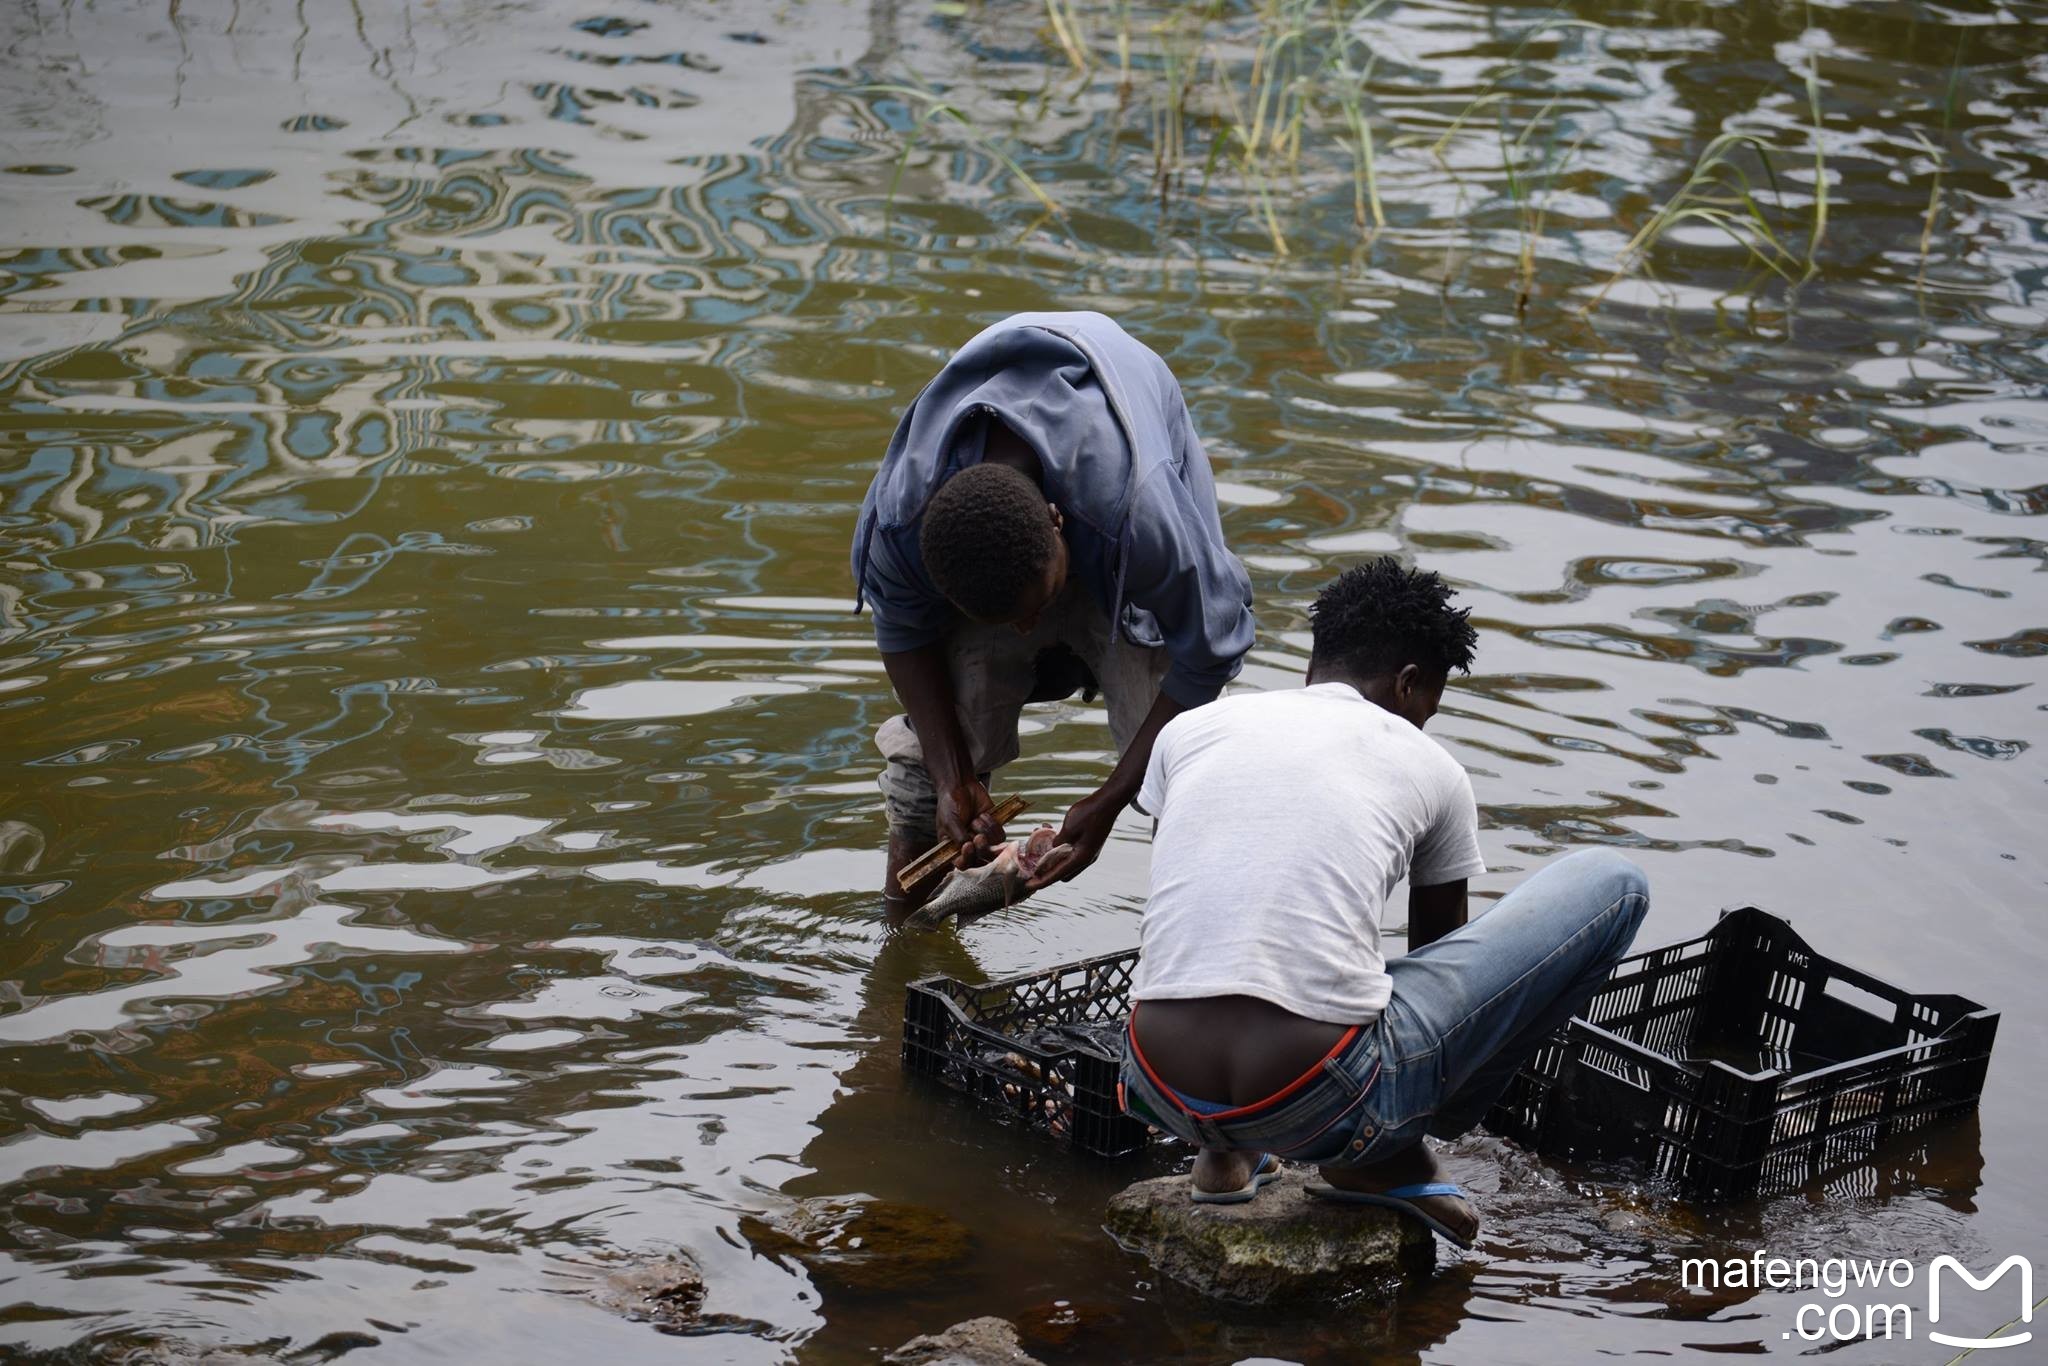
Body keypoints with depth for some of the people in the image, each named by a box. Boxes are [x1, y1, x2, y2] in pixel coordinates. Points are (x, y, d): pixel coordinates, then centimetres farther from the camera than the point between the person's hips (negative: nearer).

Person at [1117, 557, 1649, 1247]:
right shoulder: (1429, 768, 9)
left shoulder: (1191, 728, 15)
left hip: (1164, 1094, 5)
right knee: (1614, 883, 9)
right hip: (1322, 1108, -5)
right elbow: (1441, 949, 24)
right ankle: (1382, 1157, 13)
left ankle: (1224, 1151, 19)